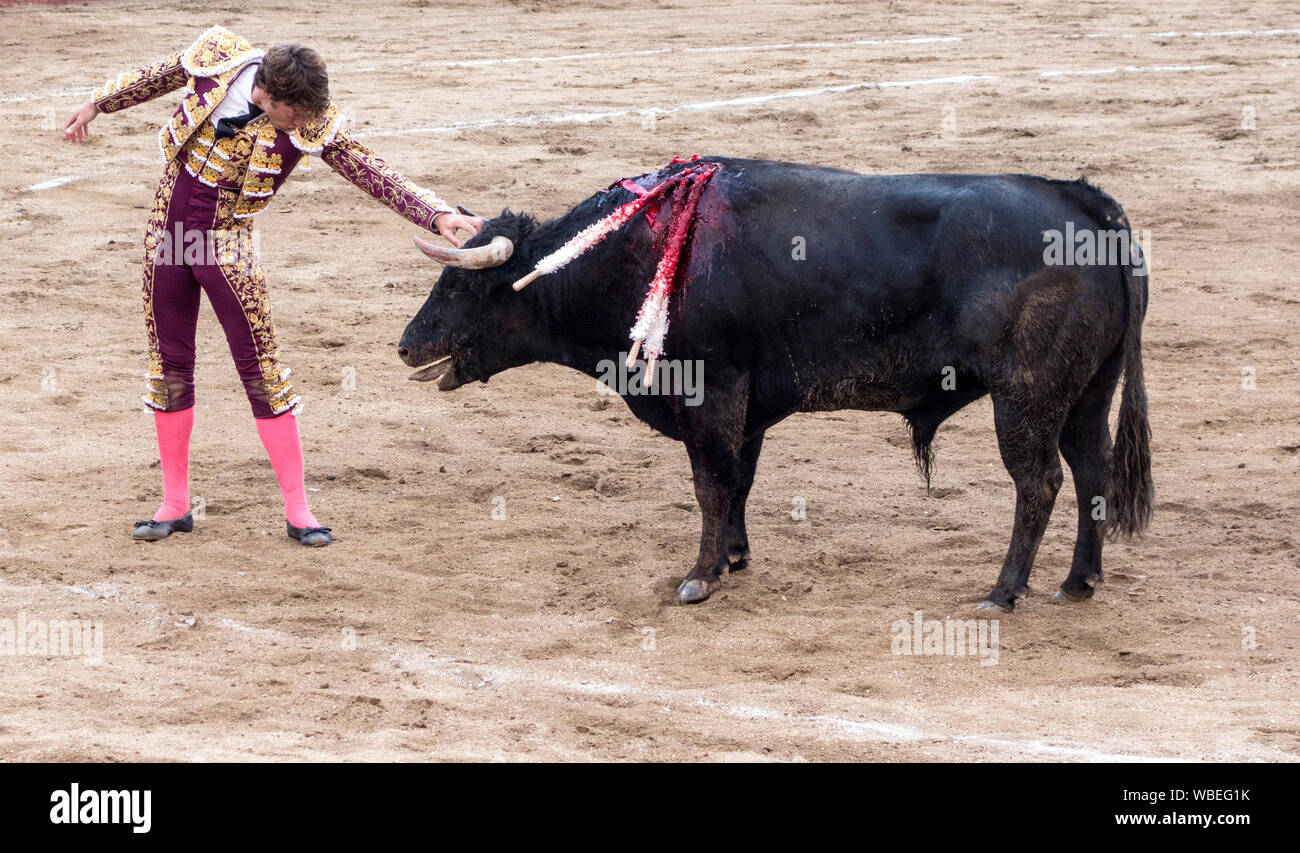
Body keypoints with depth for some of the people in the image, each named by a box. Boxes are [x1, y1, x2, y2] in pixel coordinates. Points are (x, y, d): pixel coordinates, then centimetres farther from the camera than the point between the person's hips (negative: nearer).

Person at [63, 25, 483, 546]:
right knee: (169, 365, 8)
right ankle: (175, 504, 19)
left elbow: (372, 173, -20)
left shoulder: (313, 124, -19)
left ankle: (297, 510, 3)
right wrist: (98, 105, 18)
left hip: (226, 243, -2)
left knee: (261, 367, -4)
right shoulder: (216, 57, -14)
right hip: (166, 228, 3)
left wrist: (437, 215, -31)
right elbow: (162, 77, 6)